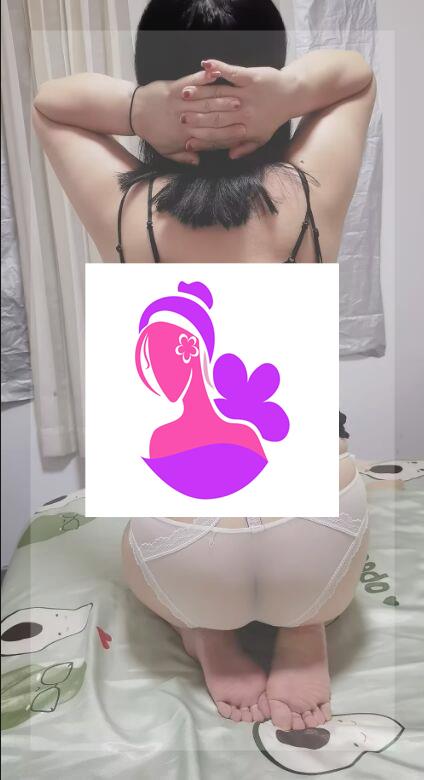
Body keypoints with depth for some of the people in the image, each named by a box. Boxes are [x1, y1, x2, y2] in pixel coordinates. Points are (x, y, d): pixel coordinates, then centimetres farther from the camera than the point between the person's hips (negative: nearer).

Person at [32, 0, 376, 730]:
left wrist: (136, 107, -10)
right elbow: (356, 72, 10)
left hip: (181, 561, 0)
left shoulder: (125, 211, -12)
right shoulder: (312, 194, -11)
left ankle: (206, 631, 12)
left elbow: (47, 102, 9)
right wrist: (290, 91, -11)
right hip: (321, 544, 1)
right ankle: (304, 629, 14)